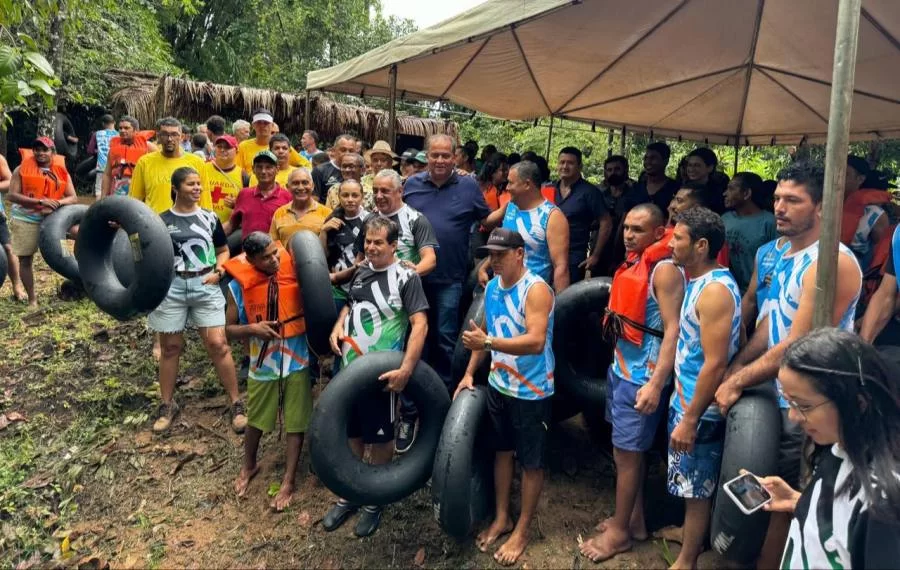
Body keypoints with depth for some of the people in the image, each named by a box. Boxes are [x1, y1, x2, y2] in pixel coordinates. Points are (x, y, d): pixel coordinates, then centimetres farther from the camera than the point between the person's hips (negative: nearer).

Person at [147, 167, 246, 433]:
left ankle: (236, 403, 4)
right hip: (172, 287, 0)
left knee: (218, 344, -6)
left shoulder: (209, 217, 7)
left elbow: (223, 250, 14)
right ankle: (167, 404, 25)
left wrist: (218, 270, -4)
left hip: (205, 286, 0)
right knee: (170, 347, 9)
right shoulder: (161, 220, 3)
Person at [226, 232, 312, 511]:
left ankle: (289, 480, 26)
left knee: (295, 422, 9)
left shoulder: (296, 273, -12)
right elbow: (229, 331, -4)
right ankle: (248, 466, 48)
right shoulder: (239, 287, -11)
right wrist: (252, 328, -20)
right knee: (256, 419, 20)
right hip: (263, 363, 1)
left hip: (297, 360, -1)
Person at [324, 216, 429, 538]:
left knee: (380, 437, 9)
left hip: (381, 372, -6)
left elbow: (420, 324, -19)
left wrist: (405, 370, -27)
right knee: (351, 433, 16)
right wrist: (338, 326, 1)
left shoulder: (406, 277, -13)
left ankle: (374, 502, 27)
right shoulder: (362, 271, 6)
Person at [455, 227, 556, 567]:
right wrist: (470, 373, 8)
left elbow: (536, 342, -32)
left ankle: (522, 530, 24)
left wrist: (488, 342, -39)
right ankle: (501, 518, 35)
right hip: (498, 386, 7)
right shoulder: (491, 288, 3)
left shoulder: (536, 289, -21)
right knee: (502, 451, 18)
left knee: (531, 461, 8)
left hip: (532, 391, -7)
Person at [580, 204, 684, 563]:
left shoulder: (664, 269, -16)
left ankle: (620, 530, 20)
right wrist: (618, 365, 13)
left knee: (626, 452, 3)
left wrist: (656, 384, -25)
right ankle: (635, 519, 33)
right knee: (631, 450, 17)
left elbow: (673, 330, -21)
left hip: (642, 377, -8)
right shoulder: (633, 262, 9)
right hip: (620, 369, 8)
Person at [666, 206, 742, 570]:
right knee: (690, 486, 24)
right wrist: (682, 405, 17)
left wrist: (690, 419, -22)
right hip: (685, 400, 9)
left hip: (700, 410, -9)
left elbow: (716, 364, -26)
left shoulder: (716, 290, -24)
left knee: (696, 490, 8)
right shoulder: (698, 281, 7)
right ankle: (690, 533, 44)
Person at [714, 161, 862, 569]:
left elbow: (798, 347, -24)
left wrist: (736, 383, -17)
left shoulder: (832, 262, -22)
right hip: (781, 394, 9)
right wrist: (731, 371, 3)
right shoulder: (786, 255, 7)